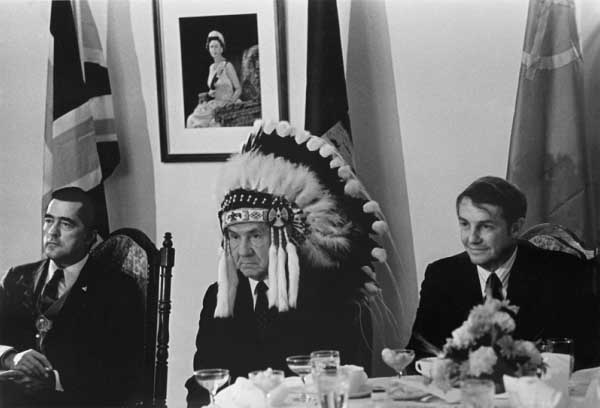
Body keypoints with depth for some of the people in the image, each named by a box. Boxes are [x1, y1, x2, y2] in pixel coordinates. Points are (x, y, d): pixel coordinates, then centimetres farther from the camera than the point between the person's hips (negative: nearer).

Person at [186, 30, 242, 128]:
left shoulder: (227, 66, -5)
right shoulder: (211, 67, 15)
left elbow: (238, 89, -6)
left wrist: (230, 103, -18)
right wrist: (210, 93, 3)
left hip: (226, 104, -6)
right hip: (215, 103, 6)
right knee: (192, 119, -16)